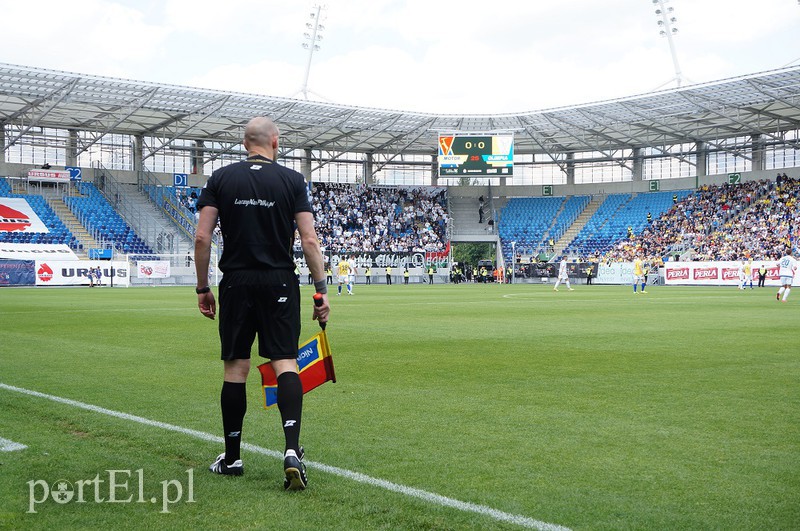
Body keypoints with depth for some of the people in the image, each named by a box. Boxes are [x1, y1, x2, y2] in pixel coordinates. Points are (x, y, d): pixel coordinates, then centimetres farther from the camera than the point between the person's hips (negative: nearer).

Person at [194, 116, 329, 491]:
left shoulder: (221, 178, 4)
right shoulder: (292, 180, 1)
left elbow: (202, 237, -2)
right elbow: (309, 240, -5)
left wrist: (203, 287, 7)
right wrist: (321, 289, 0)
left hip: (236, 283, 1)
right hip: (280, 284, -1)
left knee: (235, 368, 8)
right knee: (285, 364, -1)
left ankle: (232, 458, 18)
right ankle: (292, 449, -17)